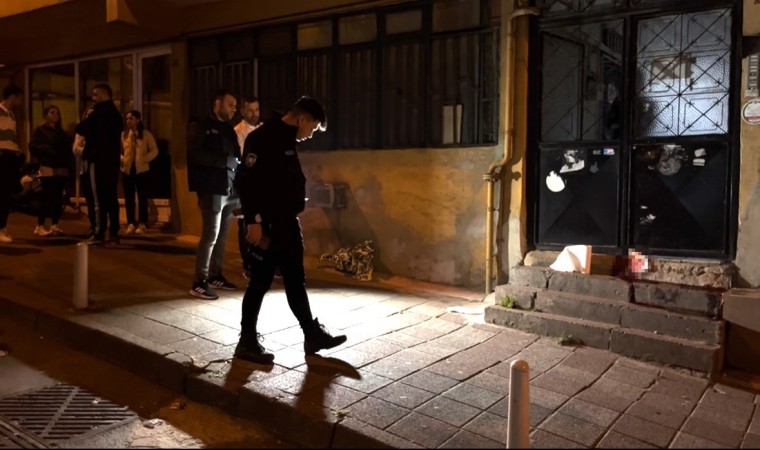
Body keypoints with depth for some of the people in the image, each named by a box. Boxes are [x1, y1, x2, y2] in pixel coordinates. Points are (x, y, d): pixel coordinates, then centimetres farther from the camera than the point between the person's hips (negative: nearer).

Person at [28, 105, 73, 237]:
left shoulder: (61, 132, 20)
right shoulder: (40, 130, 4)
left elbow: (67, 148, 20)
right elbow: (33, 146, -5)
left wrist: (68, 159, 1)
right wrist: (47, 149, -18)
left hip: (61, 169, 5)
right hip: (47, 169, -5)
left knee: (58, 198, 4)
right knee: (46, 198, -8)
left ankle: (55, 225, 9)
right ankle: (40, 226, -2)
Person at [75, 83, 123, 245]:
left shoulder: (100, 112, -10)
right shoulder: (116, 113, 17)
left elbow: (80, 128, -8)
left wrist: (87, 119, 10)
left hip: (99, 160, -8)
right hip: (112, 160, 8)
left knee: (100, 199, -7)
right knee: (112, 198, 7)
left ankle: (99, 235, -7)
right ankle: (113, 234, 9)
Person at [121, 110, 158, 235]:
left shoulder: (146, 134, -1)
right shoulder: (123, 135, 6)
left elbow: (154, 151, -1)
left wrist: (144, 159, -12)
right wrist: (121, 159, -5)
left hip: (141, 169, -3)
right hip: (127, 169, 3)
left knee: (142, 197, 1)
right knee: (129, 198, 5)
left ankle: (141, 224, 7)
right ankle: (131, 224, 12)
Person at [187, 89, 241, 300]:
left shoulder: (229, 129, 19)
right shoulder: (199, 126, 0)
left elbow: (236, 156, 14)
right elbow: (196, 155, -13)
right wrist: (227, 161, -14)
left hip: (230, 189, 6)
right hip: (212, 189, -6)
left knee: (222, 235, 11)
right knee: (211, 234, -8)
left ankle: (215, 275, 22)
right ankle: (199, 282, -2)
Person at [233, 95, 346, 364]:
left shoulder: (288, 141, 15)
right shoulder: (262, 138, -14)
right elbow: (246, 181, -22)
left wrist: (293, 215, 18)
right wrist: (253, 221, -25)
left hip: (286, 224, 9)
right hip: (266, 226, -9)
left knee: (295, 280, 15)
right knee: (260, 282, 0)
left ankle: (313, 335, 25)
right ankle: (247, 342, 14)